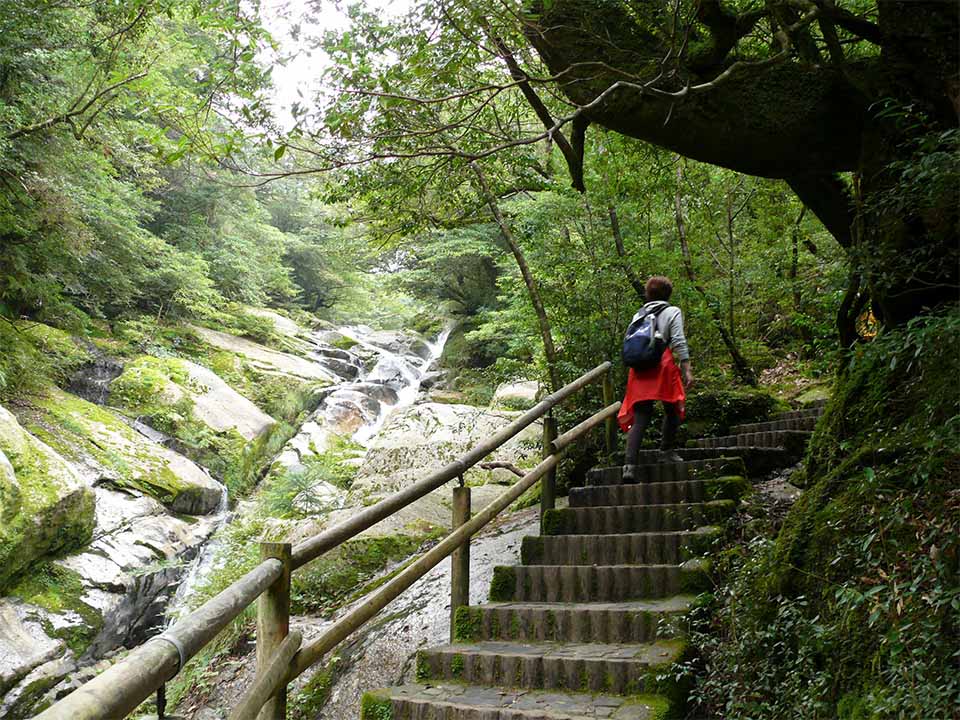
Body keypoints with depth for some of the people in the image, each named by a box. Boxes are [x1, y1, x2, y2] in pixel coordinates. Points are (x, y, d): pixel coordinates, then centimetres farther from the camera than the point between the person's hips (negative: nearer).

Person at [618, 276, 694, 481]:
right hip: (664, 366, -4)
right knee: (672, 410, 19)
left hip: (639, 371, 4)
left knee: (639, 419, 0)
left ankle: (630, 464, -12)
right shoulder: (672, 312, 6)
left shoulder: (638, 315, 19)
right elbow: (678, 341, -5)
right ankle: (666, 451, 22)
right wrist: (687, 369, -7)